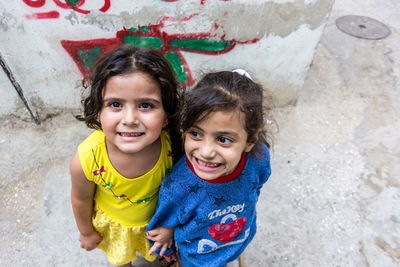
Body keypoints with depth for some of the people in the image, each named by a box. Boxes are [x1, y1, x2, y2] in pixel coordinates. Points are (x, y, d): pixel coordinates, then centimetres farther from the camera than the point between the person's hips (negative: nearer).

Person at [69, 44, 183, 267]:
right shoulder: (86, 160, -38)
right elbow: (81, 200, -15)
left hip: (158, 215, 1)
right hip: (113, 222, 0)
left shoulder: (176, 143, -37)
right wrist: (87, 232, 3)